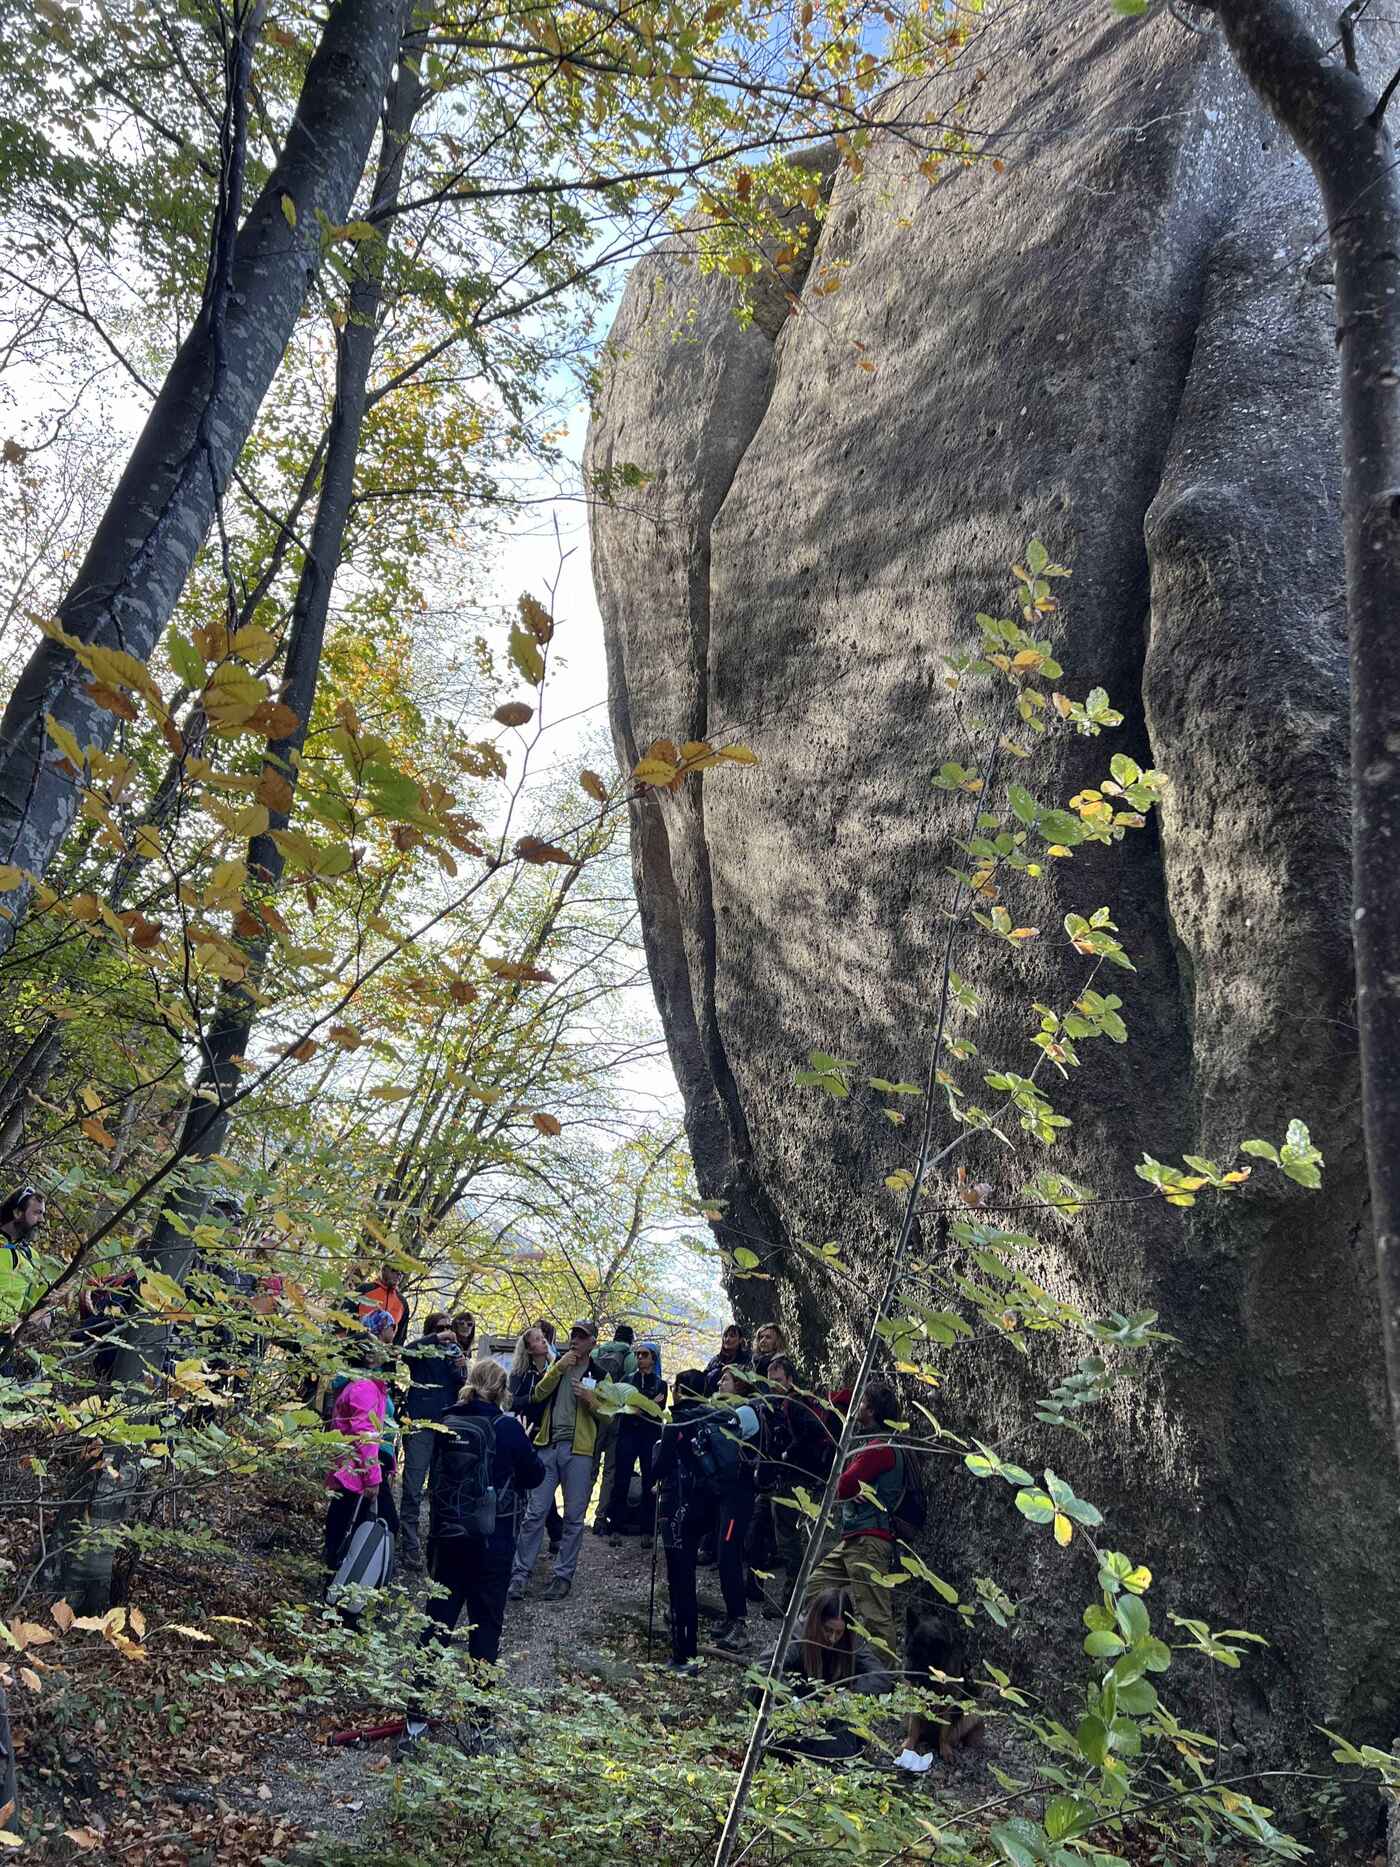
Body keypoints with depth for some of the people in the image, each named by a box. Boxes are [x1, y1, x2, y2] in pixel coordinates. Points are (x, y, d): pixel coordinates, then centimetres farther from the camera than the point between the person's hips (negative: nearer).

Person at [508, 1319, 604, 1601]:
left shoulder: (600, 1374, 5)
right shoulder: (556, 1365, 14)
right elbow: (539, 1394, -1)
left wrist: (590, 1398, -16)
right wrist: (558, 1368, -12)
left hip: (579, 1450, -2)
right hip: (548, 1445, 2)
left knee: (574, 1517, 3)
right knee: (535, 1512, 0)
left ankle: (563, 1576, 13)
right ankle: (520, 1572, 6)